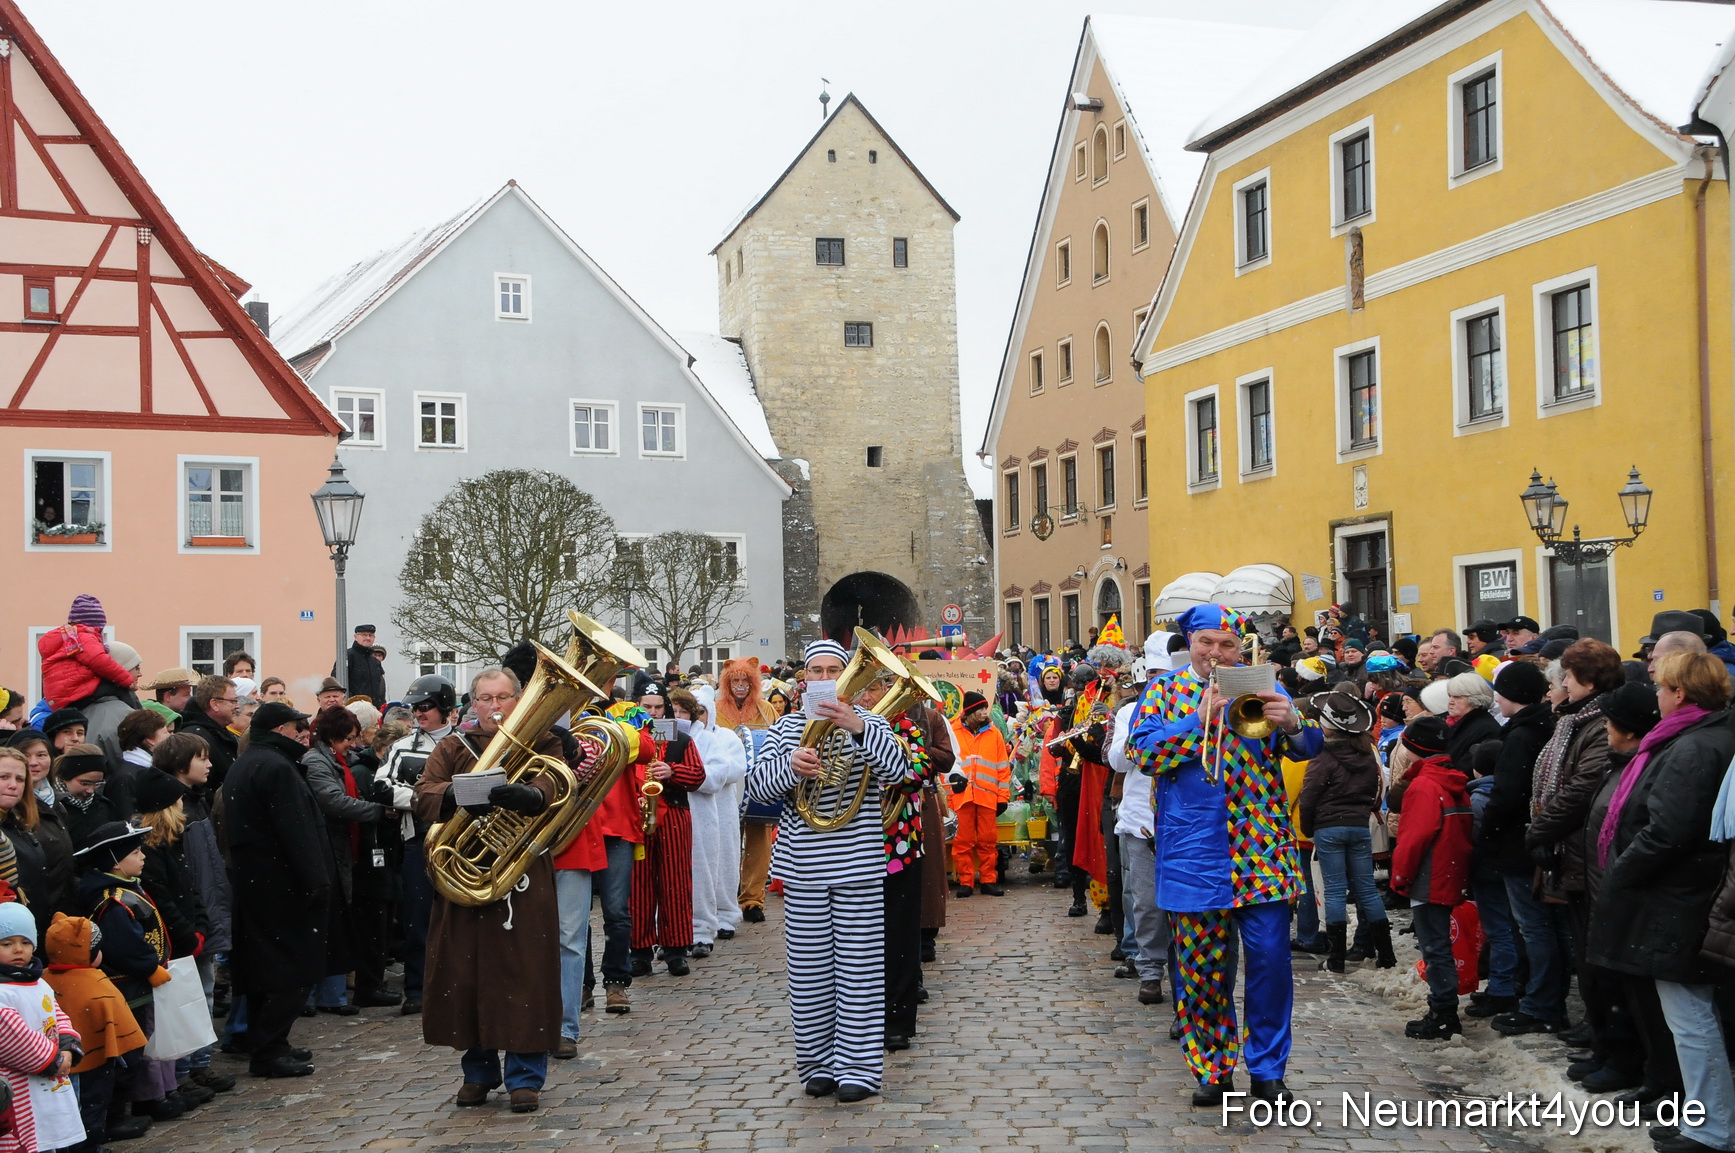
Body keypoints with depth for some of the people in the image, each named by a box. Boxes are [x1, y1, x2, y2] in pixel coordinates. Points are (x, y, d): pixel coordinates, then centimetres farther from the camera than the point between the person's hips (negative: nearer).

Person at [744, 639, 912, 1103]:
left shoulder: (868, 722, 4)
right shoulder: (786, 726, 10)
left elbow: (896, 772, -13)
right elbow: (756, 785, 2)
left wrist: (857, 727, -26)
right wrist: (789, 766, -19)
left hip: (859, 864, -2)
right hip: (803, 865, 2)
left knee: (859, 966, 0)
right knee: (809, 968, 5)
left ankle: (858, 1067, 7)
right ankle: (817, 1064, 16)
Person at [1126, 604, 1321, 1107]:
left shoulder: (1260, 686, 8)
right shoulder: (1164, 689, 6)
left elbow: (1308, 747, 1)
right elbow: (1142, 753, -6)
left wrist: (1291, 724, -21)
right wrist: (1200, 718, -15)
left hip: (1260, 847, 0)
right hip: (1193, 852, 0)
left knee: (1270, 958, -2)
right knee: (1200, 966, 6)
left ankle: (1267, 1069, 12)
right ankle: (1213, 1069, 20)